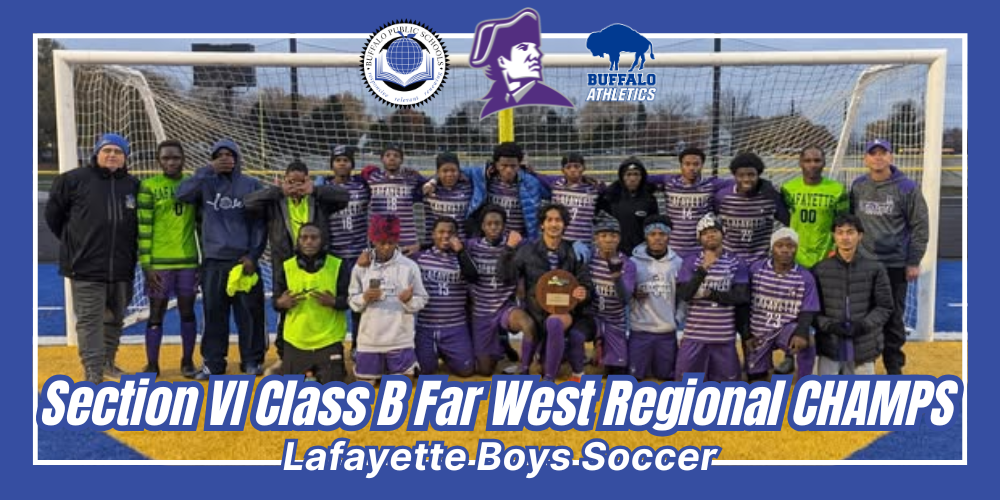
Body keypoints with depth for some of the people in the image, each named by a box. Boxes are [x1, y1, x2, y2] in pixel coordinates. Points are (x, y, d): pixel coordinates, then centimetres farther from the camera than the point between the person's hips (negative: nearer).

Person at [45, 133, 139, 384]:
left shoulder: (133, 185, 6)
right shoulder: (73, 179, -3)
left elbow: (139, 222, 18)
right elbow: (53, 214, 7)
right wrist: (72, 242, 9)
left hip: (122, 269, 4)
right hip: (86, 268, -4)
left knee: (115, 319, 16)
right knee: (89, 322, -2)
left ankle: (107, 362, 33)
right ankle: (93, 375, 2)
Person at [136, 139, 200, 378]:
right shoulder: (149, 186, -3)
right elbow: (143, 227, -6)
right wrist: (146, 264, -10)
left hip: (189, 261, 3)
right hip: (159, 262, -2)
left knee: (187, 312, 9)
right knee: (156, 313, 5)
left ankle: (187, 361, 21)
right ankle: (152, 364, 16)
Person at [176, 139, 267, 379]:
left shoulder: (252, 185, 5)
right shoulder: (206, 184, 8)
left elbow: (260, 223, 2)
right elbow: (182, 194, -10)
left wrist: (253, 255, -7)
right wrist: (208, 170, -13)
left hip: (244, 259, -1)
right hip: (213, 260, 1)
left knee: (249, 313, 2)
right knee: (214, 314, 5)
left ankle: (252, 361, 13)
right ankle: (213, 362, 13)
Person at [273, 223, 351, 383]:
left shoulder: (337, 266, -4)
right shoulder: (286, 267, 3)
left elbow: (349, 300, -2)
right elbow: (276, 301, 8)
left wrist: (333, 302, -20)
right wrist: (281, 303, -14)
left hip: (329, 340, -2)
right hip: (295, 340, 2)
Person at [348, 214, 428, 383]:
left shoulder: (410, 266, -2)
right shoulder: (361, 267, 1)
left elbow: (421, 301, 0)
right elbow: (353, 301, 5)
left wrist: (409, 300, -20)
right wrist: (364, 298, -15)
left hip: (400, 339, -1)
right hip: (369, 339, 2)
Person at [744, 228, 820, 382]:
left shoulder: (805, 277, -7)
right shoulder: (756, 269, -6)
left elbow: (807, 312, -6)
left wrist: (801, 333, -25)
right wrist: (746, 334, -3)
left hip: (787, 328, -1)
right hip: (758, 333, 1)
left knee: (805, 343, -31)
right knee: (757, 379, 6)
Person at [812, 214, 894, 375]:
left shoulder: (875, 269, -2)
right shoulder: (820, 270, -2)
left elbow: (885, 306, 0)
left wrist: (864, 325, -15)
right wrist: (828, 325, -16)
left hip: (863, 346, 1)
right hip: (830, 344, 0)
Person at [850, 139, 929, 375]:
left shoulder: (907, 187, -5)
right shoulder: (858, 186, 5)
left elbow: (919, 226, -4)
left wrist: (913, 262, -7)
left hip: (895, 264, -3)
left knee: (893, 318, 5)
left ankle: (894, 367, 18)